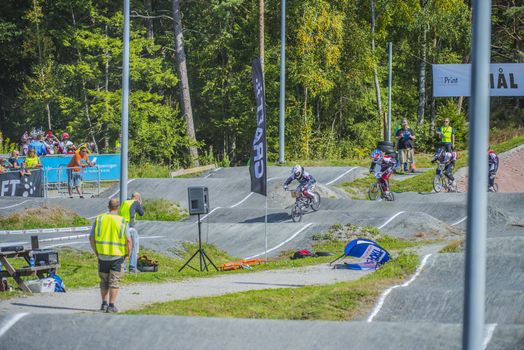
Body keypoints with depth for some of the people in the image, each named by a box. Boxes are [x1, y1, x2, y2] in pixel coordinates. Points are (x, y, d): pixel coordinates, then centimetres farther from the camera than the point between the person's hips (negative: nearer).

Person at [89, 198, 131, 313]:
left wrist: (96, 252, 12)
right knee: (114, 282, 4)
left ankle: (104, 303, 18)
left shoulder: (99, 219, 0)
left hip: (102, 255, 2)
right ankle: (111, 305, 2)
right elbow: (128, 240, -10)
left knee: (104, 281, 17)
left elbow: (92, 238, 1)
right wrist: (127, 254, 5)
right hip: (117, 256, -2)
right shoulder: (122, 221, -6)